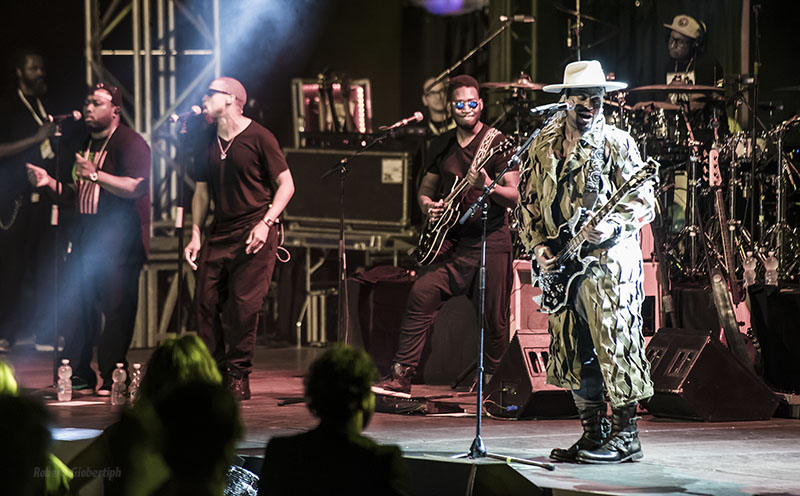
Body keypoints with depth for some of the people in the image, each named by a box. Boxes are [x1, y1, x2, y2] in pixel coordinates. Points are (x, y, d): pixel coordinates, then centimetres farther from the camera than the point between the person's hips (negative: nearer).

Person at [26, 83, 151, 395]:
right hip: (87, 234, 8)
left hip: (120, 235, -8)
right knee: (77, 304, 4)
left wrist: (95, 175, -23)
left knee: (116, 307, -9)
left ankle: (113, 378, -6)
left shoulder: (130, 142, -6)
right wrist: (49, 182, 11)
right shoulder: (87, 144, 21)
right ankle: (78, 375, 9)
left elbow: (137, 187, -20)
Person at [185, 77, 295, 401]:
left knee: (245, 305, -10)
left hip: (254, 233, -6)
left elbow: (286, 185, -4)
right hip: (218, 234, 6)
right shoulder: (208, 145, 14)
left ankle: (238, 377, -1)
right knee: (206, 303, 0)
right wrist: (195, 235, 9)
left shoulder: (258, 137, -4)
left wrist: (266, 222, -14)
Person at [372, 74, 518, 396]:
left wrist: (488, 187, -27)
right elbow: (425, 188, 24)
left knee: (495, 321, -1)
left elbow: (514, 197, -8)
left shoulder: (497, 143, -2)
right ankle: (401, 377, -17)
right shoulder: (442, 146, 13)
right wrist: (428, 206, 2)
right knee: (422, 294, -16)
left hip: (492, 241, -3)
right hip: (452, 241, 3)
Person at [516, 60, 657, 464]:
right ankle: (593, 435, 16)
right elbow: (528, 201, 16)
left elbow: (643, 202, -6)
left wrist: (608, 228, -22)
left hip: (608, 264, -6)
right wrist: (537, 244, 2)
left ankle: (626, 437, -2)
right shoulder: (543, 145, 12)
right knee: (572, 354, 7)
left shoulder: (616, 143, -3)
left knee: (613, 348, -8)